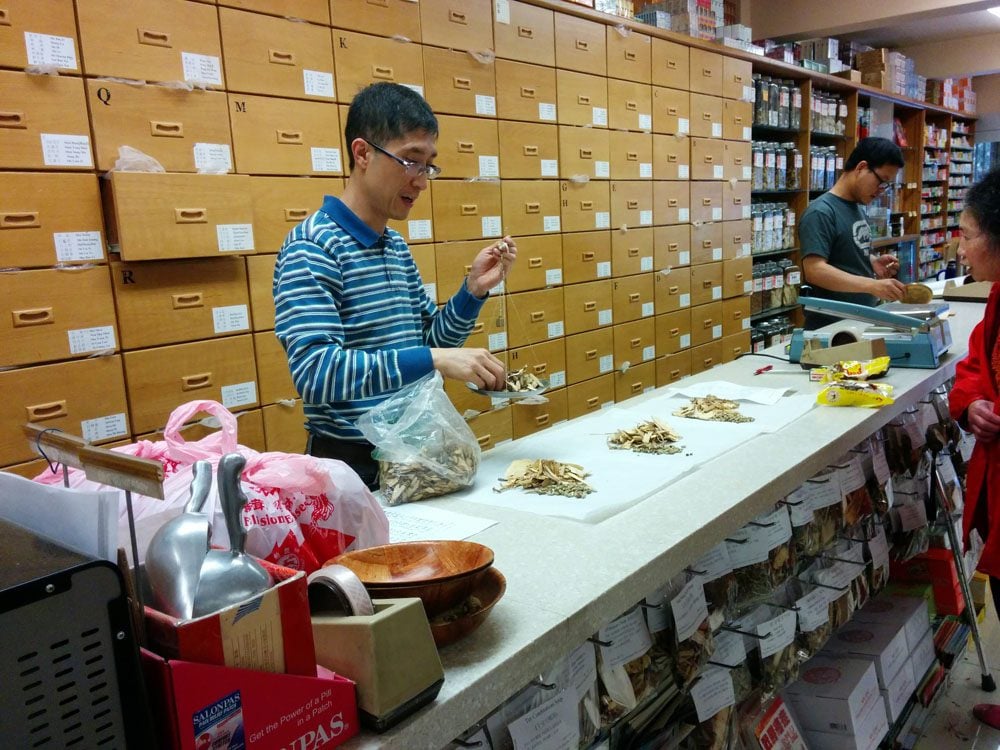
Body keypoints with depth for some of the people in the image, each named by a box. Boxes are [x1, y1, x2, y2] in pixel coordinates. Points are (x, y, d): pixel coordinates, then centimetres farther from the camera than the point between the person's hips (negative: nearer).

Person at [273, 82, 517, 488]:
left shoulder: (397, 247, 8)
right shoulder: (311, 248, -16)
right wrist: (433, 360, -33)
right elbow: (314, 371, -27)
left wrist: (474, 289, -2)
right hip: (351, 464, -7)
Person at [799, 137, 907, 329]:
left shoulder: (858, 207, 10)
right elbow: (814, 270, -27)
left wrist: (874, 262, 0)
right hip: (831, 327, -9)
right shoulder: (821, 213, -17)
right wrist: (873, 285, -33)